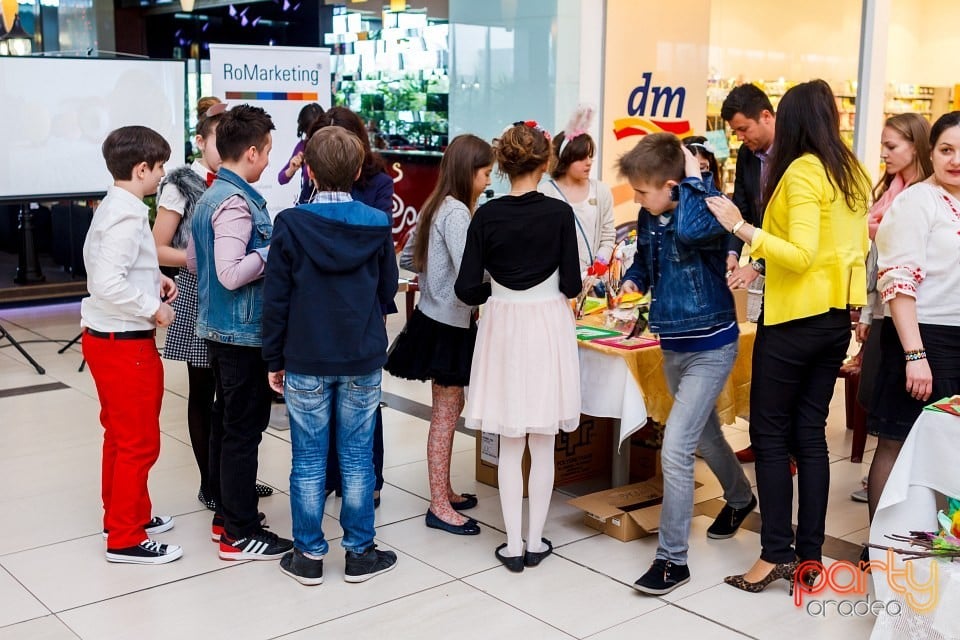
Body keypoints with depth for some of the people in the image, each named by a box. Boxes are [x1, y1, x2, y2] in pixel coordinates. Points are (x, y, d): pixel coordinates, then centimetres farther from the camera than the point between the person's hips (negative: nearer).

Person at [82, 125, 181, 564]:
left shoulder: (111, 207, 9)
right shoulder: (128, 215, -21)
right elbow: (108, 283, -29)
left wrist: (155, 278, 7)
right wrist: (153, 309, -19)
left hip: (104, 336, 10)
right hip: (124, 342, -10)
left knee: (120, 434, 21)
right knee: (139, 442, 1)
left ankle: (123, 514, 36)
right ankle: (125, 539, 11)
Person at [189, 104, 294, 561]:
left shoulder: (210, 195, 10)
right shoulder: (236, 203, -20)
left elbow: (193, 260, 16)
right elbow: (232, 274, -28)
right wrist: (272, 250, -15)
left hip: (218, 329, 10)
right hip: (243, 333, -10)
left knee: (230, 424, 18)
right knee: (245, 429, -2)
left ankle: (226, 515, 29)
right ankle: (240, 535, 7)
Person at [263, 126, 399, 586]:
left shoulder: (291, 224, -10)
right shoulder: (378, 224, -5)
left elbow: (275, 299, -7)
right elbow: (388, 290, 6)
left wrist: (274, 359, 3)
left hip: (306, 361, -1)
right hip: (363, 360, 2)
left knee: (308, 460, 8)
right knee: (357, 458, 10)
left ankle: (308, 556, 17)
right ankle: (359, 553, 19)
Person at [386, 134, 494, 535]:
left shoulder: (436, 206, 11)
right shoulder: (456, 212, -19)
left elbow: (407, 258, 17)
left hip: (435, 317, 10)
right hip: (448, 324, -10)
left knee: (447, 409, 18)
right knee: (446, 415, -1)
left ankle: (443, 491, 30)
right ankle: (439, 507, 8)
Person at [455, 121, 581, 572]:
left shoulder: (486, 216, -6)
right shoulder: (559, 213, -9)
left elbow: (466, 289, -6)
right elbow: (571, 285, -6)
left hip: (503, 325, 1)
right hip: (548, 325, -1)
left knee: (510, 445, 11)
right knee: (542, 445, 11)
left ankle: (513, 545, 15)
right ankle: (535, 542, 19)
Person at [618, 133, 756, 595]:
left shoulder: (706, 213, -22)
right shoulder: (649, 218, -1)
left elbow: (690, 229, -46)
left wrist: (695, 177, -30)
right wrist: (633, 280, -4)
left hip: (710, 346, -8)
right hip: (673, 344, 8)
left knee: (676, 447, -13)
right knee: (705, 435, 25)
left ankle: (673, 558, 0)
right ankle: (740, 498, 53)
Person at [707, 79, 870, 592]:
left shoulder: (802, 171, -14)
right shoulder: (853, 173, 9)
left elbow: (801, 254, -22)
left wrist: (741, 228, -20)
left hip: (795, 318, -8)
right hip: (837, 317, 8)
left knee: (771, 433, 2)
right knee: (811, 433, 11)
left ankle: (776, 554, 5)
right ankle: (810, 554, 15)